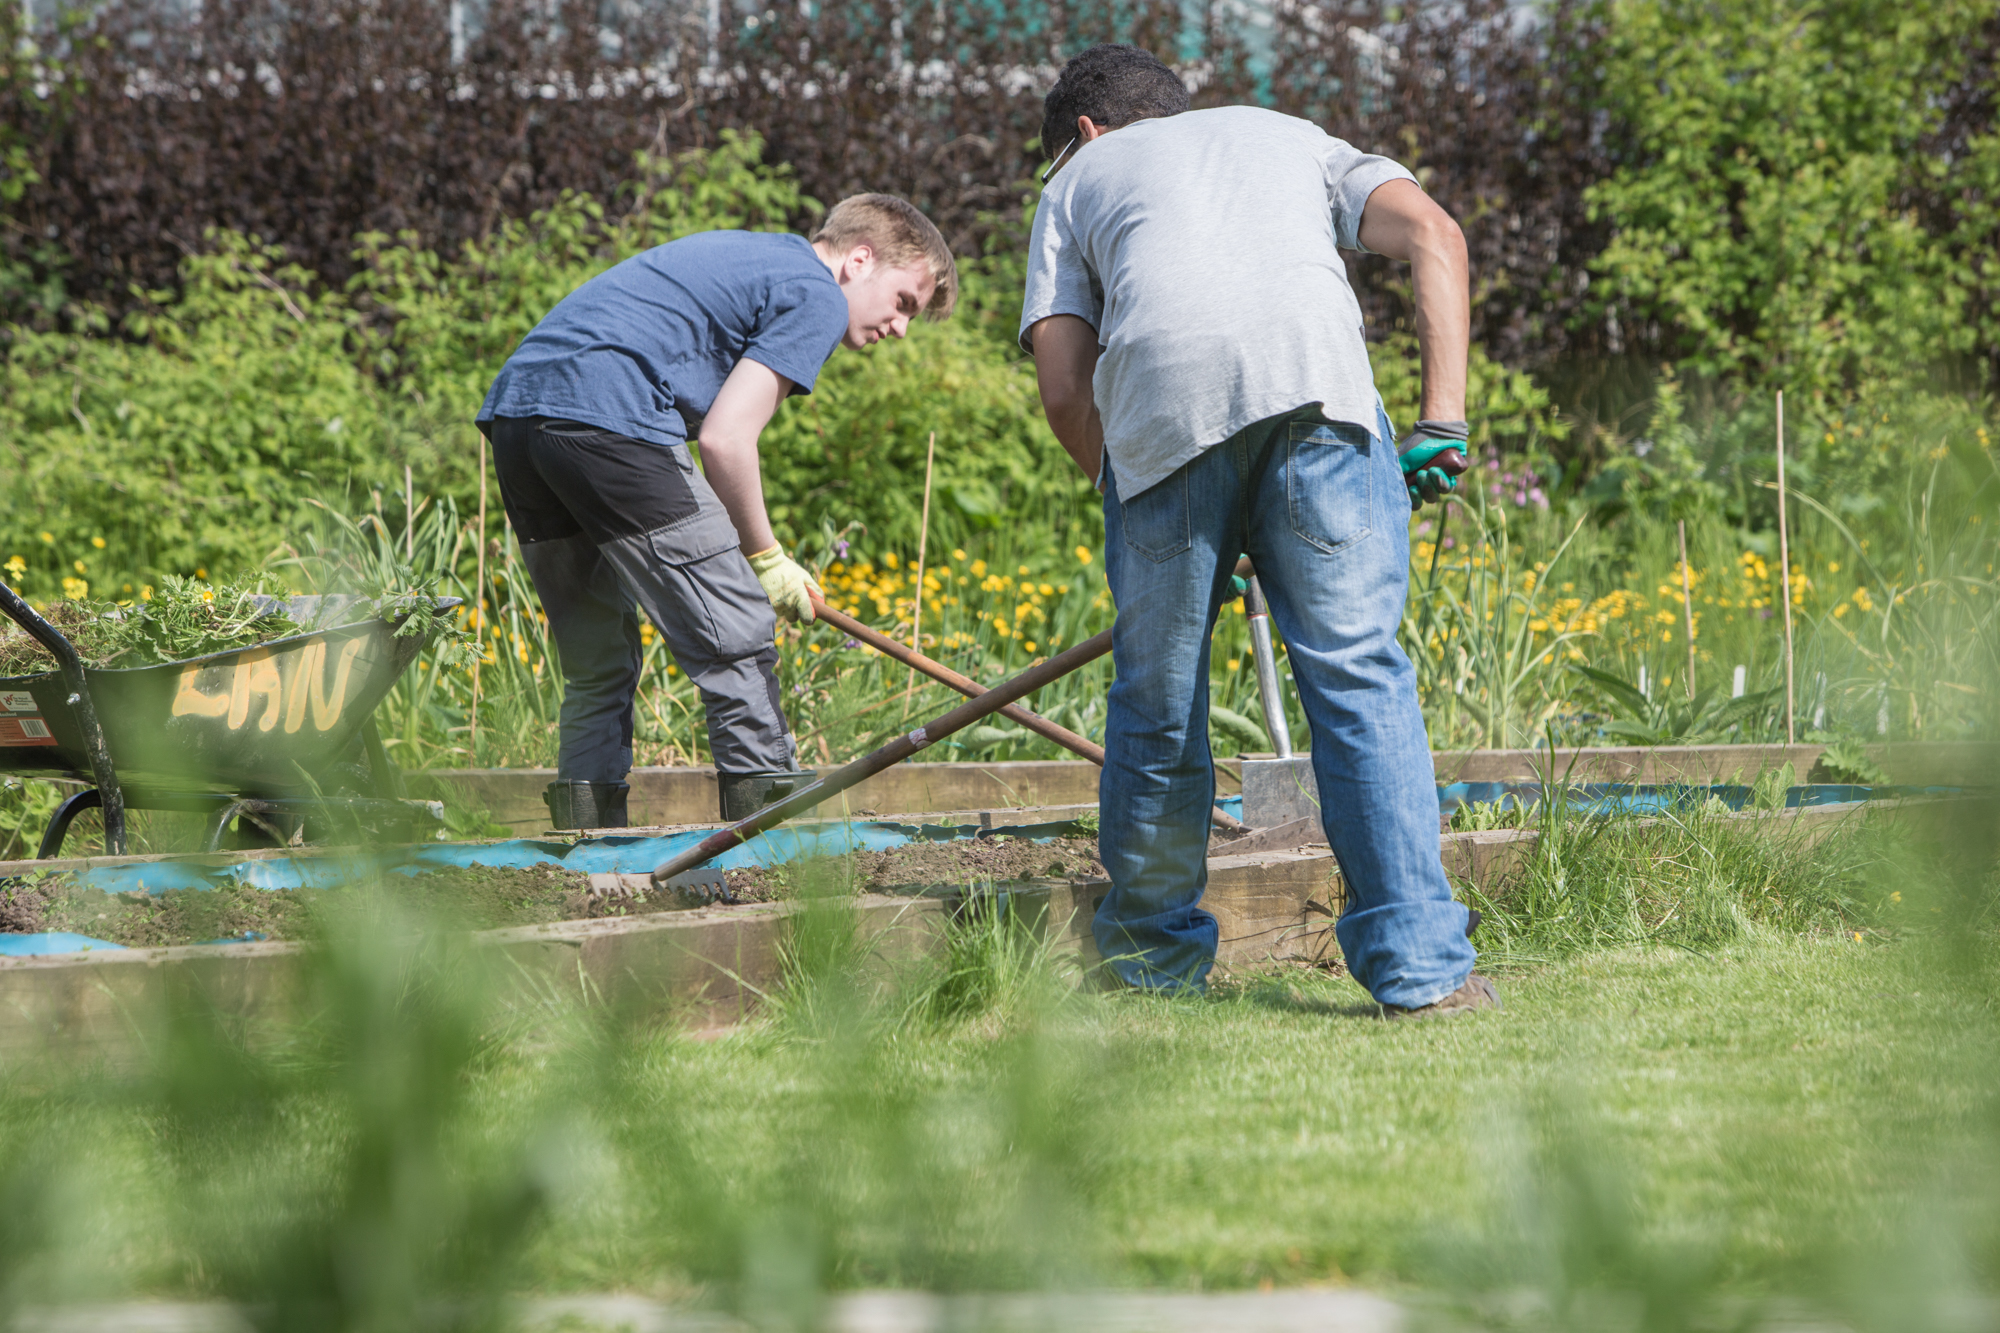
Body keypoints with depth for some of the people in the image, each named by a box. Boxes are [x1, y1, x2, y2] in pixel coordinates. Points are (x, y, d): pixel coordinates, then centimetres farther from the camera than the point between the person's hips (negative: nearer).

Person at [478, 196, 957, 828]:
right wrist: (764, 558, 7)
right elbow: (726, 439, -6)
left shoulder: (747, 255, 31)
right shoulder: (816, 295, 3)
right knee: (737, 639, -3)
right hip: (607, 418, -9)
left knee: (597, 667, 17)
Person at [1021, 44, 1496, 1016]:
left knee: (1157, 699, 12)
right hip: (1318, 384, 0)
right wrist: (1444, 419, 12)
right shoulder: (1291, 137, 37)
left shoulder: (1079, 178, 32)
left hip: (1162, 397, 0)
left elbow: (1064, 391, 18)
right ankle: (1419, 966, -5)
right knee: (1360, 678, 1)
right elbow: (1433, 234, 17)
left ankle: (1152, 959, 24)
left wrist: (1133, 497, 27)